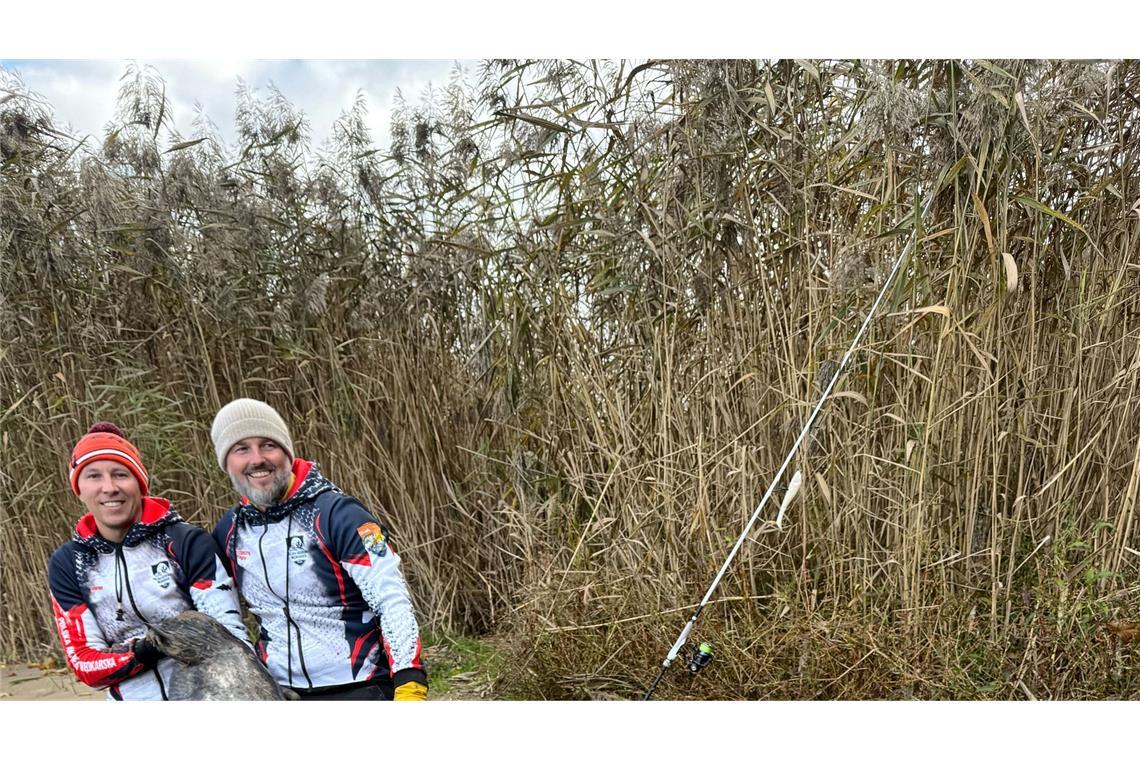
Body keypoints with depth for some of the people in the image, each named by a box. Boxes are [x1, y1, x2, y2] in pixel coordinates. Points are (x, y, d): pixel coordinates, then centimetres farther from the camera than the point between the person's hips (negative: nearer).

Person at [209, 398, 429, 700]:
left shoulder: (337, 514, -15)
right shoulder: (229, 531, 4)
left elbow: (393, 602, -19)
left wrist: (409, 686, -27)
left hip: (359, 690, -6)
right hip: (279, 693, 6)